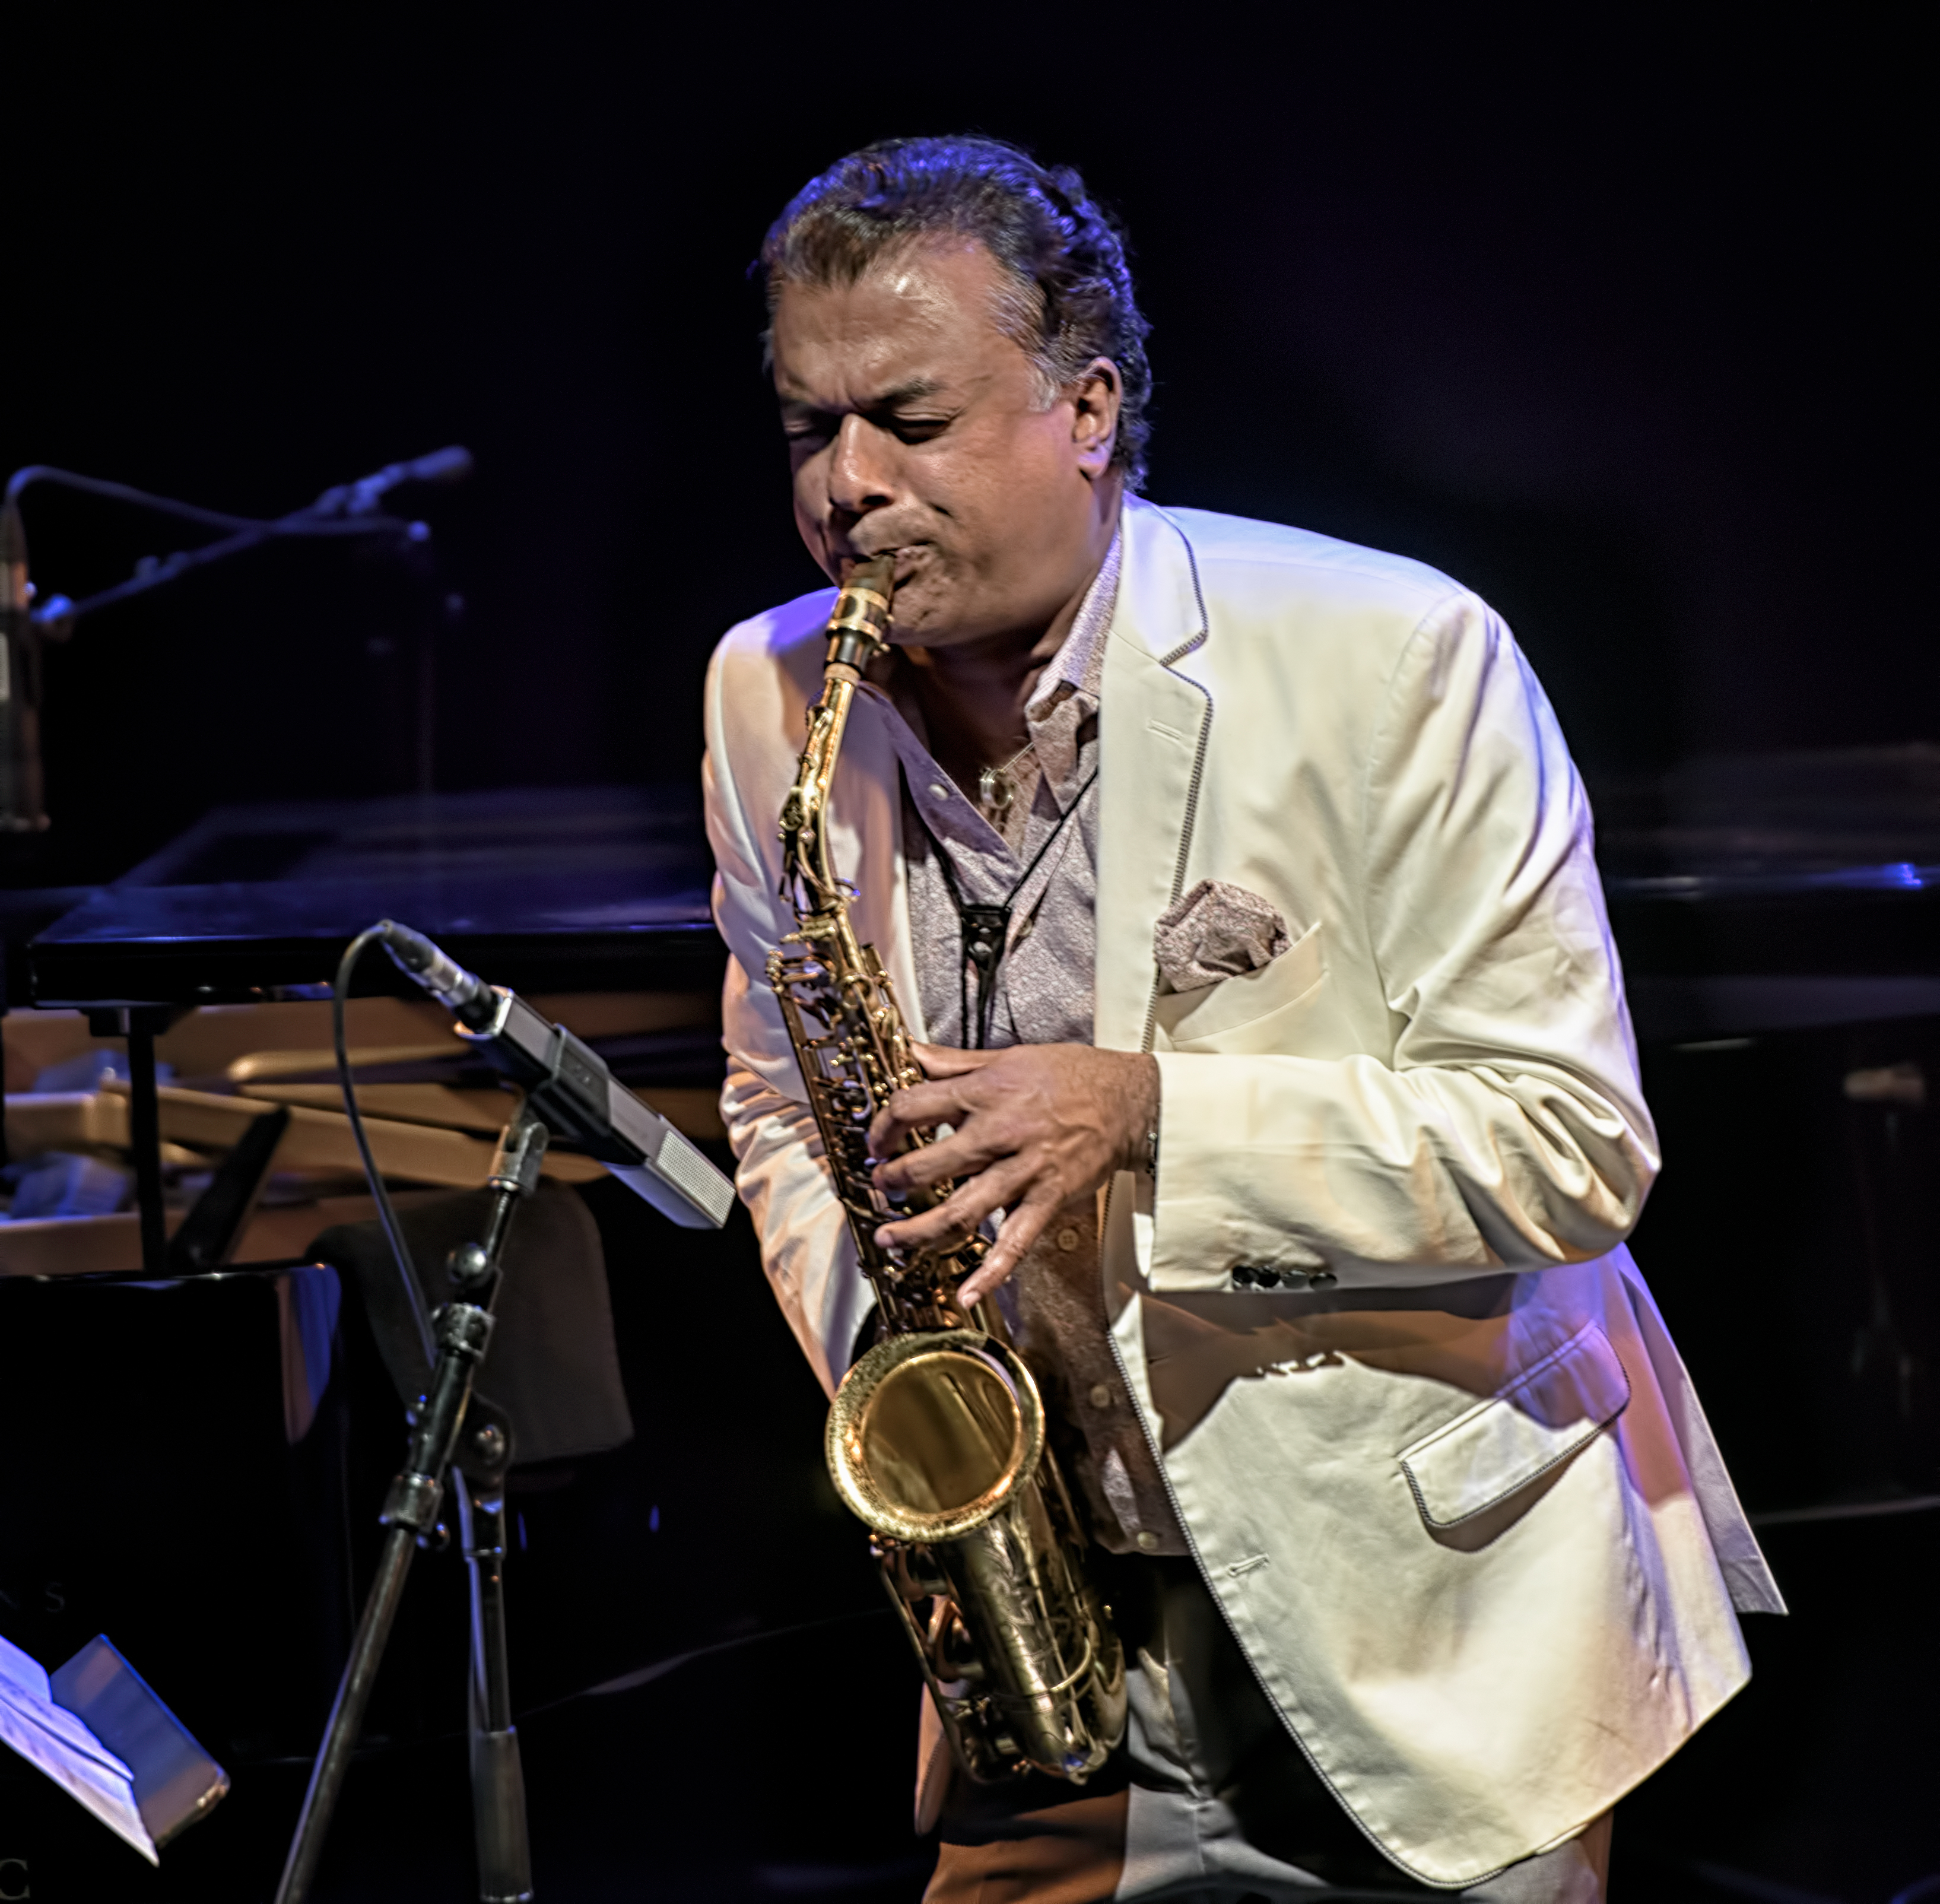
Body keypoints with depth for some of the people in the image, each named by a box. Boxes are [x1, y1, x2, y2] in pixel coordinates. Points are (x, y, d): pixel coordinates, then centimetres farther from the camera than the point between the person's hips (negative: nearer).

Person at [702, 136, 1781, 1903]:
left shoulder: (1398, 661, -16)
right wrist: (879, 1363, -5)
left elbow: (1579, 1141, -16)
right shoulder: (769, 697, -1)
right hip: (1059, 1611, 4)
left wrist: (1149, 1116, -26)